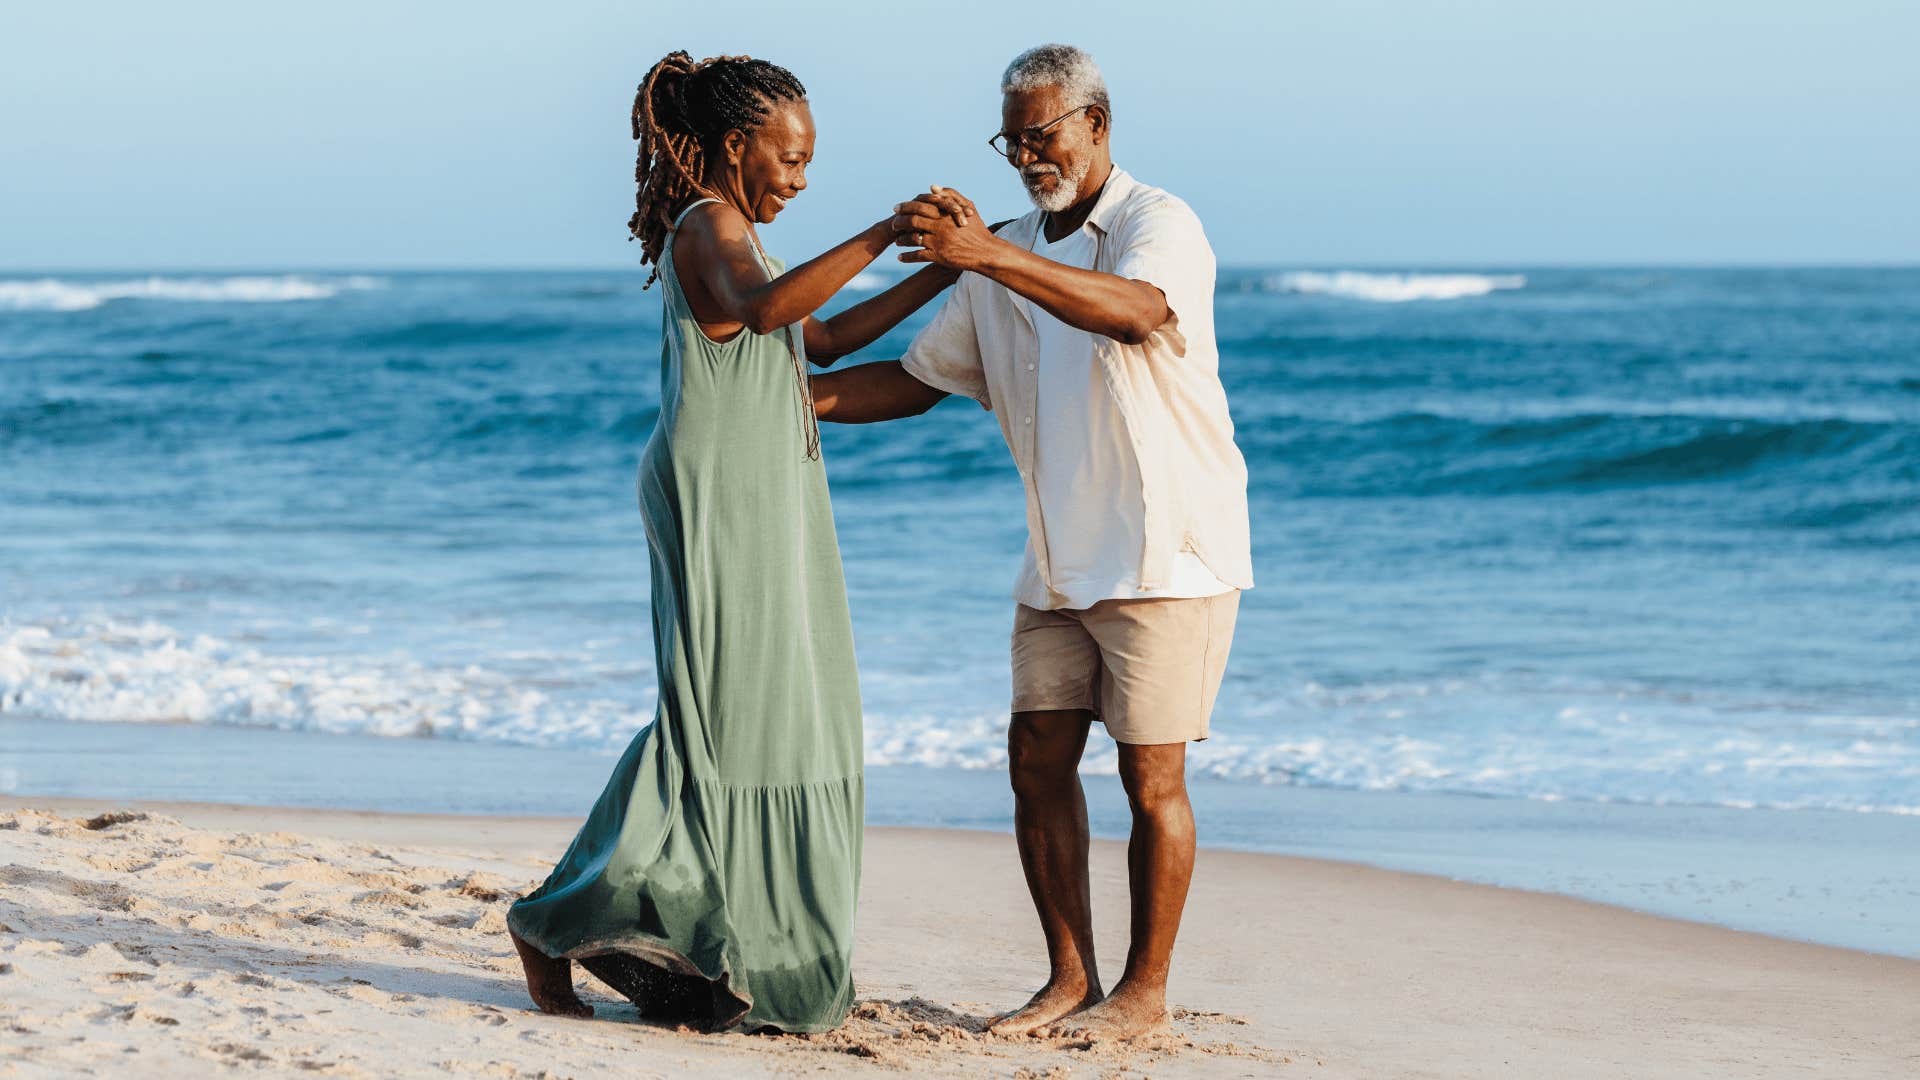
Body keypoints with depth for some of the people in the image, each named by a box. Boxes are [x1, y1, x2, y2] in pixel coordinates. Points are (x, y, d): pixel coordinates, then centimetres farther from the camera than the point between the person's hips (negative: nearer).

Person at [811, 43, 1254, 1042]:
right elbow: (921, 377, 18)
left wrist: (989, 255, -43)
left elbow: (1137, 312, -33)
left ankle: (1144, 990, 6)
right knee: (1037, 762, 3)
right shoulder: (1006, 262, 13)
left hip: (1167, 553, -7)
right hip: (1060, 564, 7)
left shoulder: (1159, 226, -10)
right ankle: (1069, 979, 11)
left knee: (1150, 775, -4)